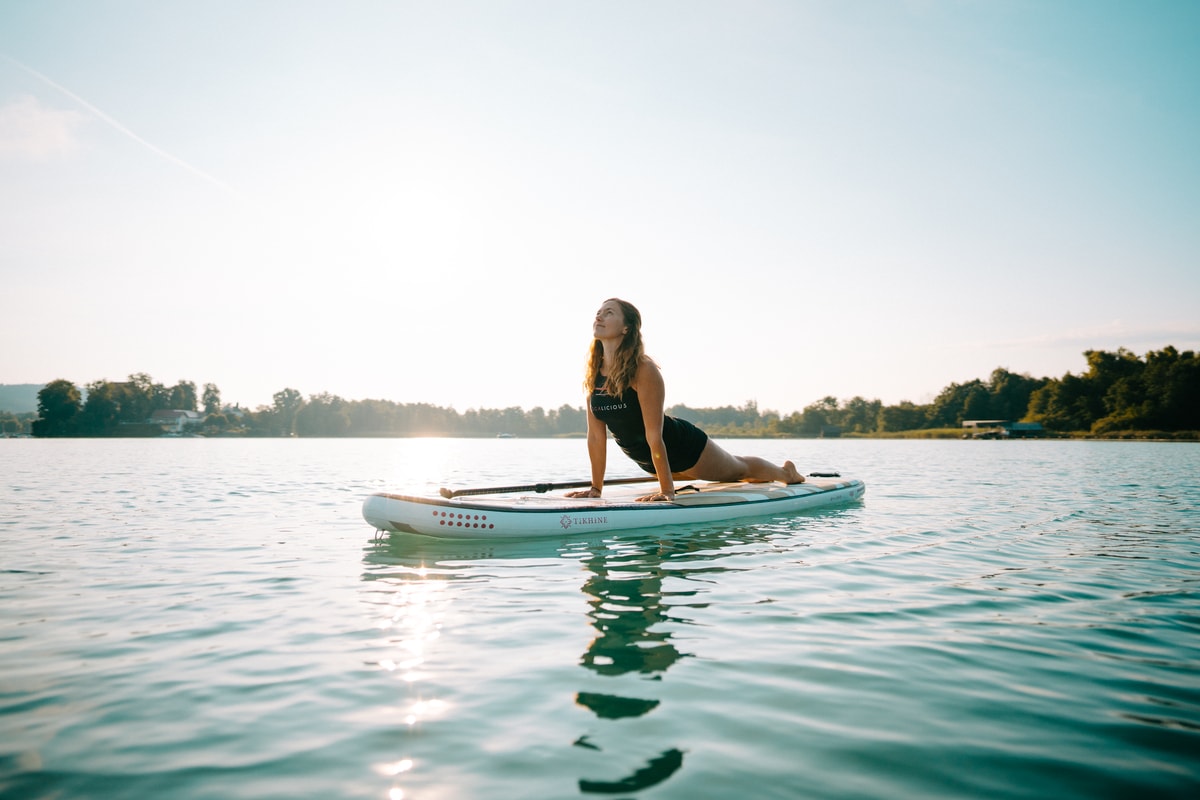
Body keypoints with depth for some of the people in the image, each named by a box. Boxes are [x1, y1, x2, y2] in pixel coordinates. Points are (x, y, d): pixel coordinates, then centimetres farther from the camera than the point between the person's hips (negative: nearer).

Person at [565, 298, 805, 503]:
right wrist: (596, 487, -4)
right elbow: (596, 435, -7)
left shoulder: (644, 370, -31)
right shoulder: (593, 375, -13)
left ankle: (786, 472, 54)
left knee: (739, 468, 23)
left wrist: (667, 490, -28)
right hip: (648, 460, 6)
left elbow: (654, 436, -31)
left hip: (683, 446, -6)